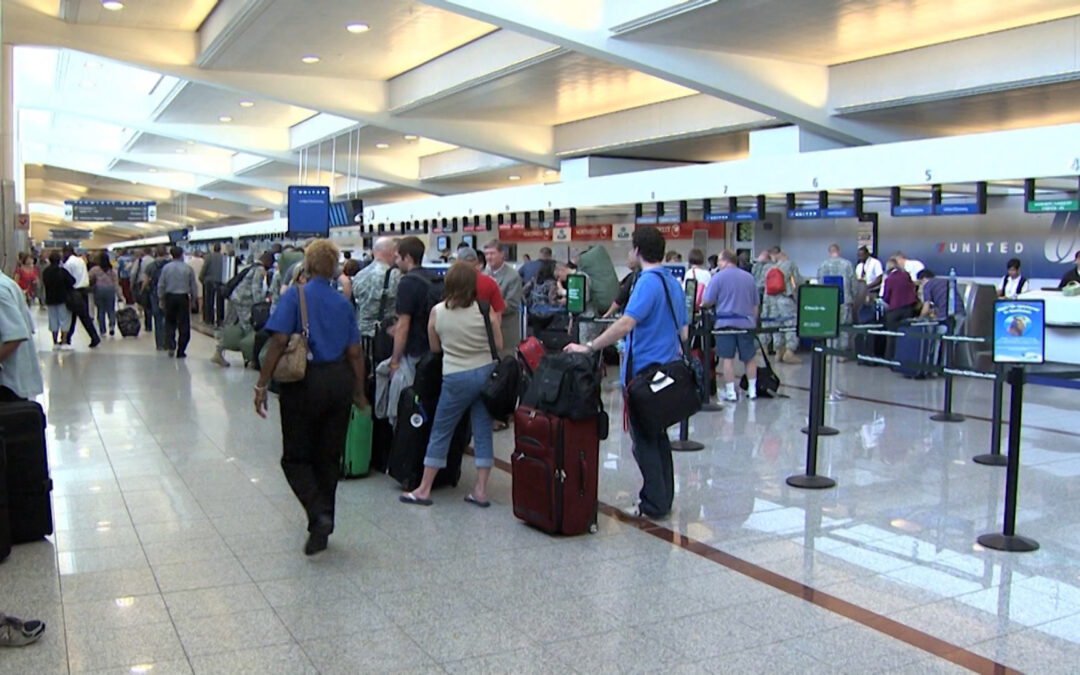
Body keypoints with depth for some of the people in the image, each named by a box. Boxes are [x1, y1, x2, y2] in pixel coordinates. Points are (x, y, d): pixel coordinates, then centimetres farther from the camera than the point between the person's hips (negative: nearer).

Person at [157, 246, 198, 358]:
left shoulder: (166, 268, -1)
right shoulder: (188, 268, -5)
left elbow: (161, 285, 3)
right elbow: (193, 285, 1)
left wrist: (161, 298, 14)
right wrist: (193, 299, 13)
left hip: (170, 297, 2)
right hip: (183, 297, -2)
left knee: (170, 323, 14)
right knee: (183, 325, 4)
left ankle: (171, 345, -4)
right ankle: (180, 351, 6)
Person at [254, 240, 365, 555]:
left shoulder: (295, 295, -7)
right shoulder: (342, 302, 6)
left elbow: (279, 341, -16)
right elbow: (355, 352, 8)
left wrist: (262, 385, -11)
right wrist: (358, 392, 19)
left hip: (305, 383, -4)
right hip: (339, 383, 5)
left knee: (296, 458, 7)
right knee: (328, 458, 14)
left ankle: (319, 515, -14)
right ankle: (322, 525, 23)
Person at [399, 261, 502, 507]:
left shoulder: (437, 311, -5)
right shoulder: (484, 310, -7)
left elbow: (434, 347, 6)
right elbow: (498, 345, 0)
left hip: (456, 378, -1)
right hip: (486, 373, 1)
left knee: (440, 432, 9)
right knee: (483, 431, 8)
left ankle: (424, 490, 16)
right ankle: (480, 490, 12)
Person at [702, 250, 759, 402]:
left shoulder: (718, 277, -4)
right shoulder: (749, 277, 10)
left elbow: (707, 302, -7)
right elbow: (756, 303, 15)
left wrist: (702, 304, 14)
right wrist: (754, 321, 24)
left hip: (726, 322, -4)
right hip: (747, 322, 4)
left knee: (728, 358, 1)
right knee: (749, 357, 13)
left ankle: (730, 392, 2)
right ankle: (752, 390, 17)